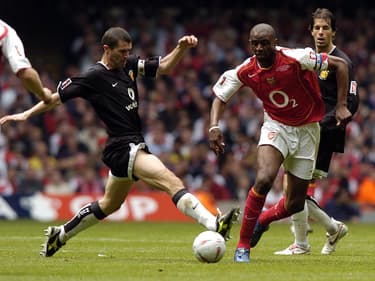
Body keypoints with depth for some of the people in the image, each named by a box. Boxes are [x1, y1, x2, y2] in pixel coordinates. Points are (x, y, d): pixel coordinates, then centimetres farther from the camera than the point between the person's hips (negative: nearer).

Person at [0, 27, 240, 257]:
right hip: (123, 148, -10)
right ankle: (214, 225, -38)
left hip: (133, 147, 10)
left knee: (110, 204, 25)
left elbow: (164, 67, 10)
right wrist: (27, 114, -8)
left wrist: (182, 48, -7)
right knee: (172, 182, -24)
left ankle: (60, 234, 37)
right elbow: (58, 96, -4)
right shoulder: (94, 77, -10)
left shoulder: (129, 65, 9)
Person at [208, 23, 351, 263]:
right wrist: (214, 126, -18)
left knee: (295, 204, 3)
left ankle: (261, 220, 37)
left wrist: (341, 106, -18)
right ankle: (243, 246, -16)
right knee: (264, 179, -28)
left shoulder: (296, 59, -23)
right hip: (276, 127, 0)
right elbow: (220, 96, 1)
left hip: (307, 130, 0)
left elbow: (340, 64, -14)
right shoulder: (245, 72, -14)